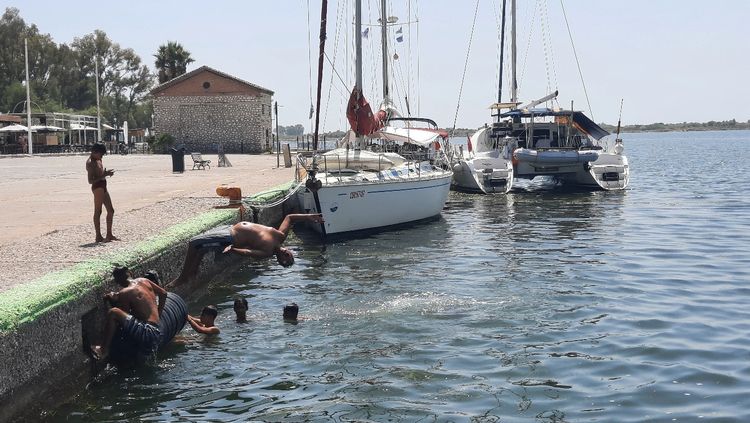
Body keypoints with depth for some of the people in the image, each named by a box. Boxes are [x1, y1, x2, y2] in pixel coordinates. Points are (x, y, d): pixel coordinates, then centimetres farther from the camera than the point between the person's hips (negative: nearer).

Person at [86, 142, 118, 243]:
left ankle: (109, 234, 18)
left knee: (111, 210, 12)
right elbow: (90, 180, -19)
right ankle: (98, 236, -1)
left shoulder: (98, 160, 15)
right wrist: (103, 175, -24)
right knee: (98, 211, -5)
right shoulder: (90, 163, -13)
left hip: (103, 187, 10)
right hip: (97, 187, -10)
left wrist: (106, 173, 6)